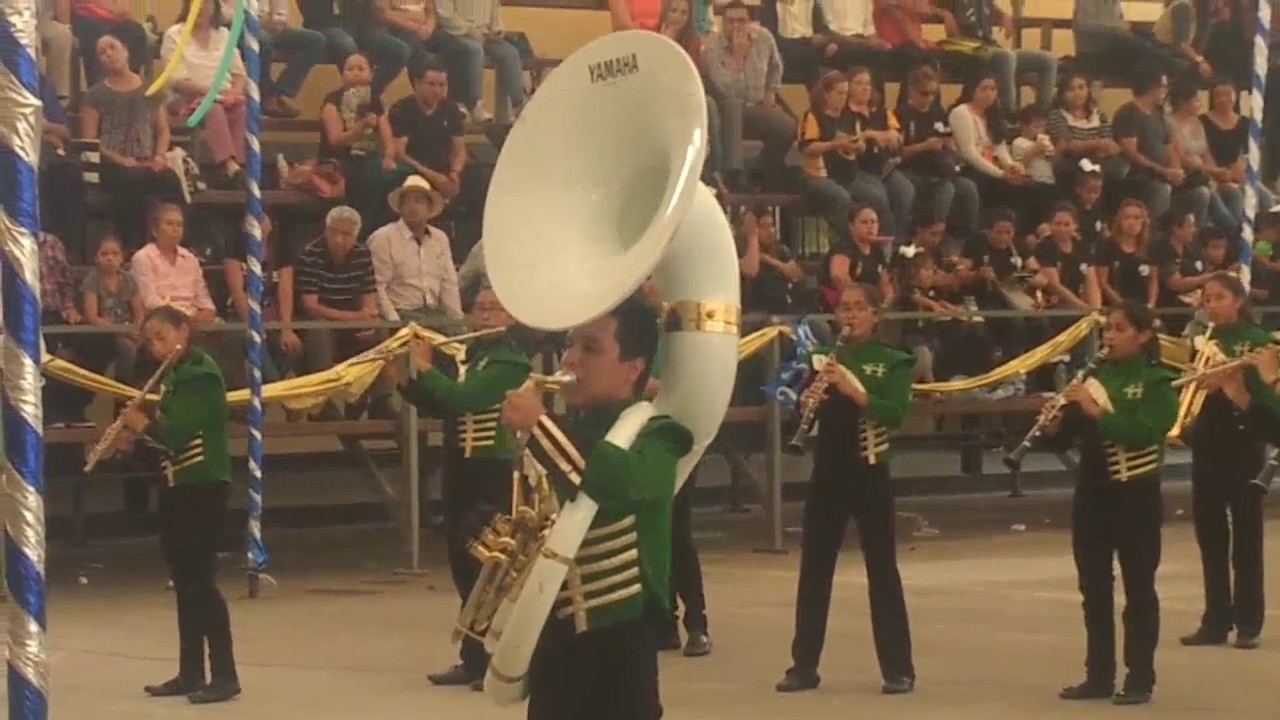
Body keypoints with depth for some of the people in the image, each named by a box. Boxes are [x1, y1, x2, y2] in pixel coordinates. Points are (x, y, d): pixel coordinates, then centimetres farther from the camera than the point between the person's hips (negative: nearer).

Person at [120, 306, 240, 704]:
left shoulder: (201, 374, -14)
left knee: (200, 578, -11)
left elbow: (177, 432, -24)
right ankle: (190, 673, 16)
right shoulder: (173, 377, 15)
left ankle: (225, 676, -10)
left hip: (204, 487, -9)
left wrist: (142, 423, -8)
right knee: (184, 581, 11)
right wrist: (136, 440, 0)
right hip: (179, 487, 9)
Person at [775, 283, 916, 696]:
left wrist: (855, 391, -28)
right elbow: (803, 409, 5)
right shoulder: (825, 358, 10)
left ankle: (898, 669, 4)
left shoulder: (893, 363, -2)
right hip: (827, 475, 4)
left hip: (869, 475, -4)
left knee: (882, 570, -1)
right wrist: (807, 400, -17)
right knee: (813, 570, 5)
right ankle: (804, 666, 12)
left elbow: (896, 414, -16)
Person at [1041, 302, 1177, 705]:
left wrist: (1095, 411, -27)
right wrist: (1054, 423, -14)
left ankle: (1140, 679, 5)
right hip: (1091, 494, 6)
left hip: (1136, 497, -6)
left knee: (1138, 589, 0)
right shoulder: (1093, 376, 9)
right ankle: (1098, 676, 17)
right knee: (1094, 590, 9)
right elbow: (1065, 439, 8)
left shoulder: (1157, 383, -6)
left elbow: (1145, 432, -22)